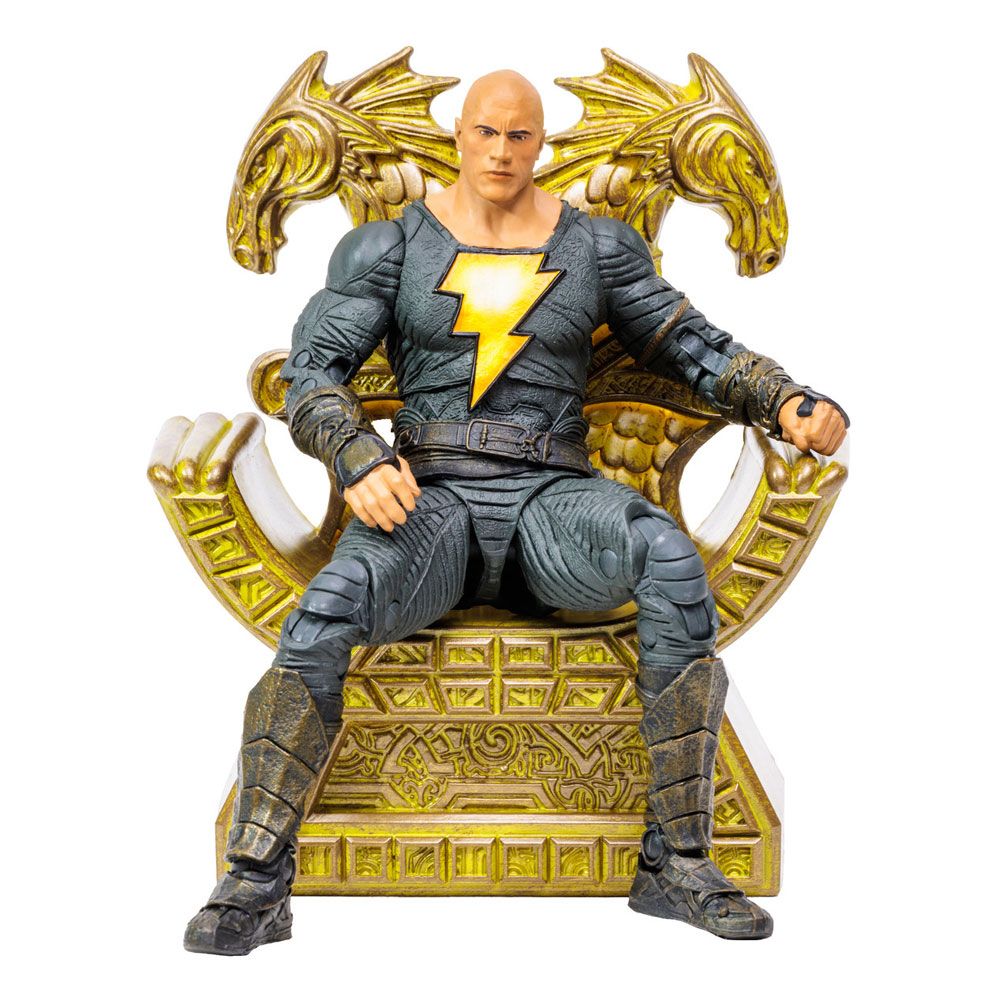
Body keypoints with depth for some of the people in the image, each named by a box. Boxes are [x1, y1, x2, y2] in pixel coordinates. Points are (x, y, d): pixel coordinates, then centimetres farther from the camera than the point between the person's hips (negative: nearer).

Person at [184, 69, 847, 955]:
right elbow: (311, 374, 0)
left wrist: (793, 403, -6)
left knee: (671, 558, -35)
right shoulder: (388, 247, 8)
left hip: (552, 501, 1)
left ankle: (678, 863, -27)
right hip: (431, 502, -1)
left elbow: (698, 350, 13)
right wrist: (360, 459, -21)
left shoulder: (599, 248, 13)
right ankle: (256, 882, -24)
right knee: (326, 615, -35)